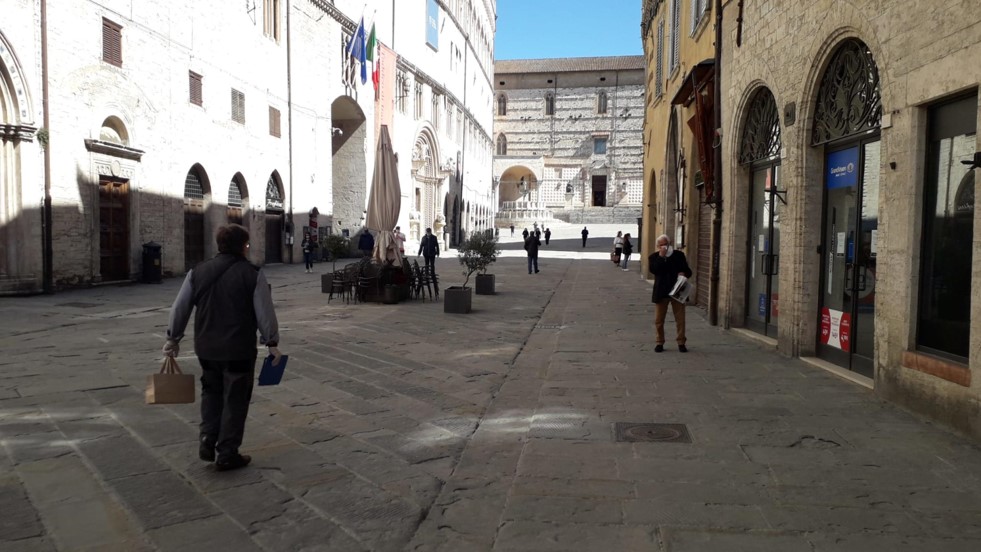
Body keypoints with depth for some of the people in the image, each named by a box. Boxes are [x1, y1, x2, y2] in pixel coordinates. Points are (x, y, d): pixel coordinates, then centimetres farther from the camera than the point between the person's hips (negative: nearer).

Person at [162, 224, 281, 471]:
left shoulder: (197, 272, 4)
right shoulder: (252, 274, -9)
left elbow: (180, 308, 9)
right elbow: (265, 312, -7)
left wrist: (173, 338, 20)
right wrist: (271, 342, 3)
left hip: (206, 348, 5)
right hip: (239, 349, -4)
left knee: (211, 392, 24)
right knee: (235, 400, 7)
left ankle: (207, 441, 16)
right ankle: (227, 455, 13)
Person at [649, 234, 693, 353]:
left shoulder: (679, 255, 5)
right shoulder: (654, 257, 3)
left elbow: (688, 271, 9)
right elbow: (652, 269, -16)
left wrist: (684, 274, -14)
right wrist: (661, 256, -19)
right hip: (661, 292, 0)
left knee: (680, 319, 4)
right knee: (659, 320, 5)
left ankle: (681, 342, 13)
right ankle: (659, 342, 15)